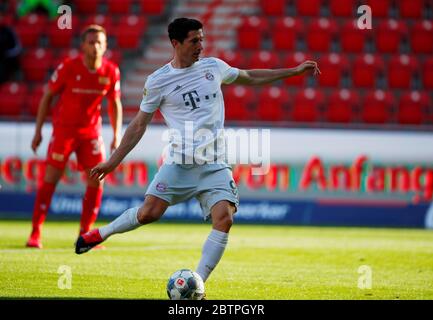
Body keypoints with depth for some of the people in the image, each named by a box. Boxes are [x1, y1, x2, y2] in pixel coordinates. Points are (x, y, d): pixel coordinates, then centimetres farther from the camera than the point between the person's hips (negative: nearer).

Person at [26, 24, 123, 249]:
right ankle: (35, 233, -1)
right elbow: (47, 96, -4)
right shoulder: (68, 67, -15)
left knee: (96, 181, -5)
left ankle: (84, 235, 7)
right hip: (63, 128, -3)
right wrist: (38, 131, -6)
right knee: (51, 178, -8)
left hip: (91, 131, 3)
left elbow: (115, 104, 8)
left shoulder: (111, 72, -7)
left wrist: (117, 136, 2)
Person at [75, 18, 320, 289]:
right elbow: (139, 125, 6)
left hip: (215, 165, 3)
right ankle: (100, 234, 15)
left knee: (224, 218, -17)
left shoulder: (213, 67, 9)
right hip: (180, 163, -3)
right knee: (148, 213, -14)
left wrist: (294, 71, 25)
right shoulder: (158, 81, -1)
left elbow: (250, 77, 26)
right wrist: (113, 162, 4)